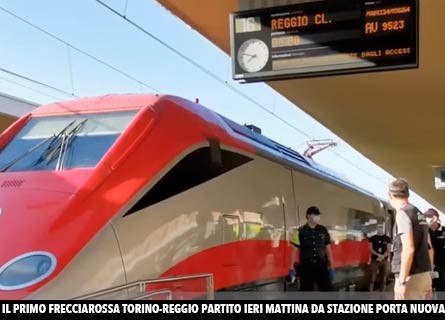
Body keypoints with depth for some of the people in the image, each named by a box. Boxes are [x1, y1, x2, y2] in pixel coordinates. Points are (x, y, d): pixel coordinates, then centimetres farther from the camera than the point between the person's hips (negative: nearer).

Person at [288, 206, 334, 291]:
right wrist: (292, 268, -6)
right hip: (306, 268, -2)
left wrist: (331, 267, 8)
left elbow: (328, 249, 11)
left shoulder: (323, 230, 6)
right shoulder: (300, 232, -3)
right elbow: (295, 251, -2)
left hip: (321, 267, 2)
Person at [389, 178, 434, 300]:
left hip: (411, 277, -9)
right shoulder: (419, 214, 15)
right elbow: (429, 249, 19)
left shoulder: (403, 213, -11)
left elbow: (409, 249, -21)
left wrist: (402, 281, -20)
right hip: (423, 275, 9)